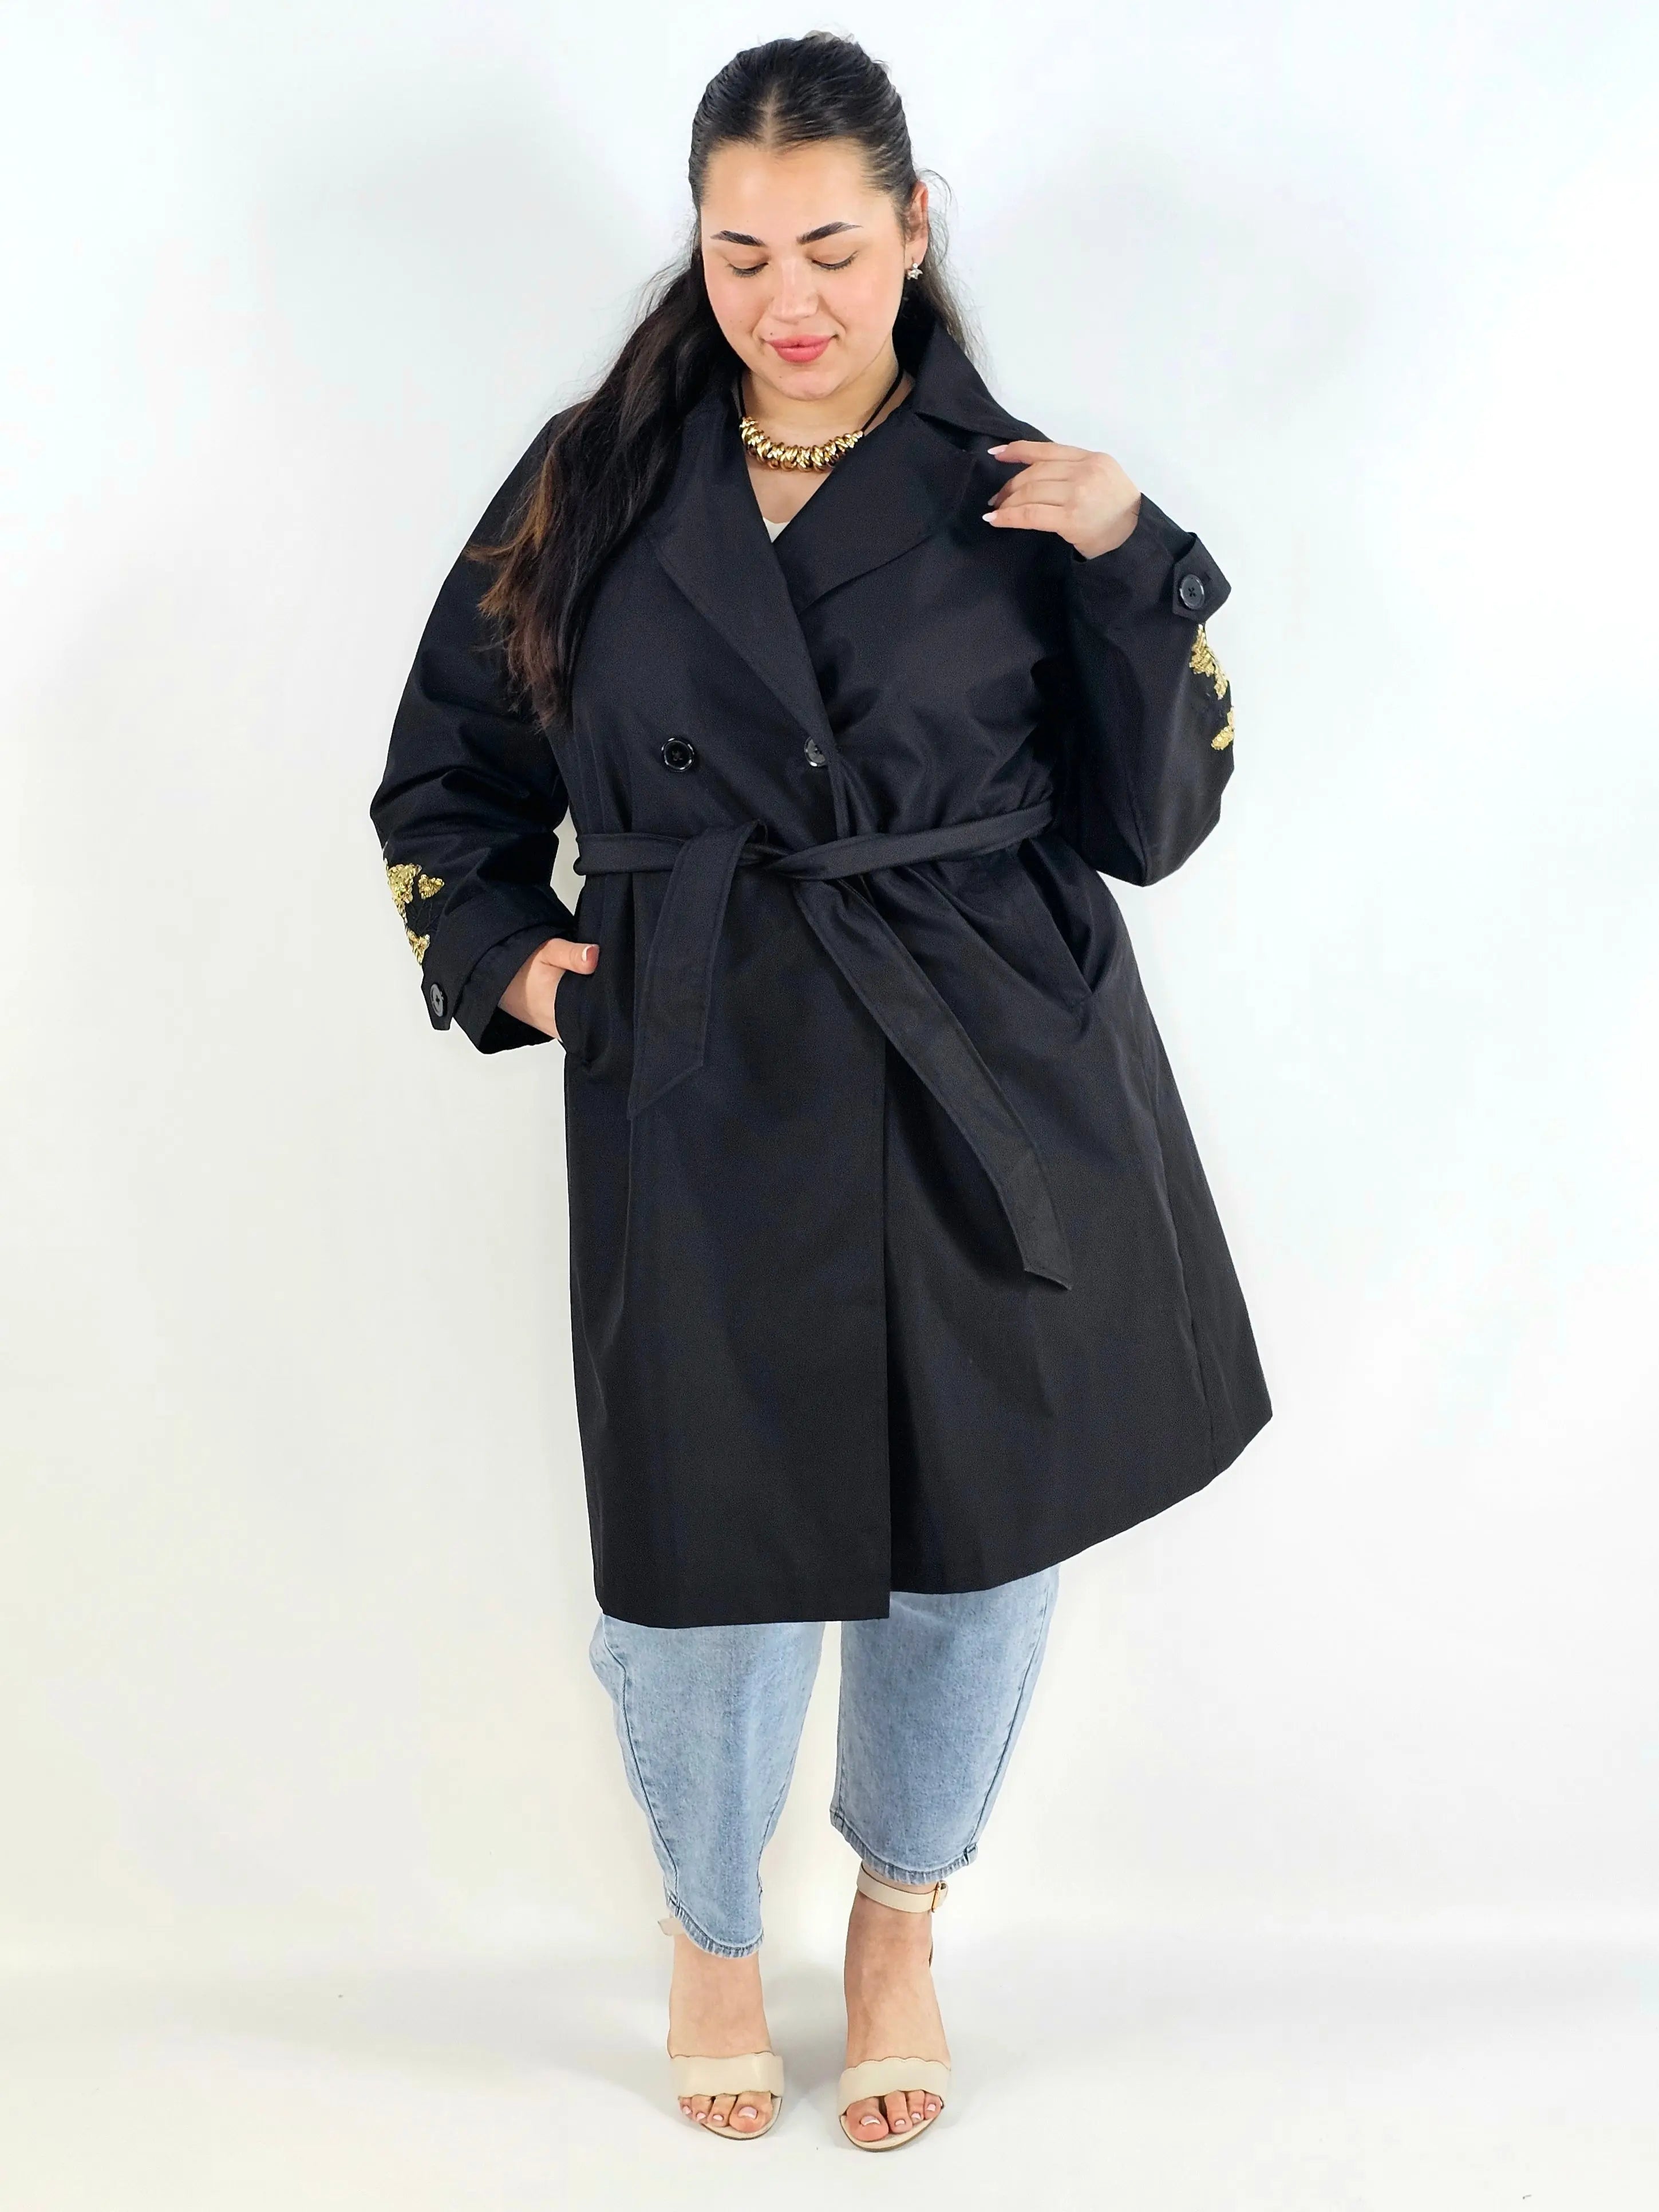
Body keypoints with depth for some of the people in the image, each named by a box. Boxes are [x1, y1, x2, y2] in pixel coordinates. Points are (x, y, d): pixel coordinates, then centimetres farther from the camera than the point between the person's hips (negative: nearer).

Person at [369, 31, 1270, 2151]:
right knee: (712, 1547, 6)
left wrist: (1127, 561, -12)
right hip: (704, 1103, 0)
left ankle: (902, 1916, 41)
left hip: (996, 1099, 1)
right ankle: (712, 1926, 38)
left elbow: (1151, 823, -1)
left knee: (981, 1536, 12)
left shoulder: (1009, 493, 2)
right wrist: (503, 949, -2)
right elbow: (445, 778, 13)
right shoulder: (593, 484, 4)